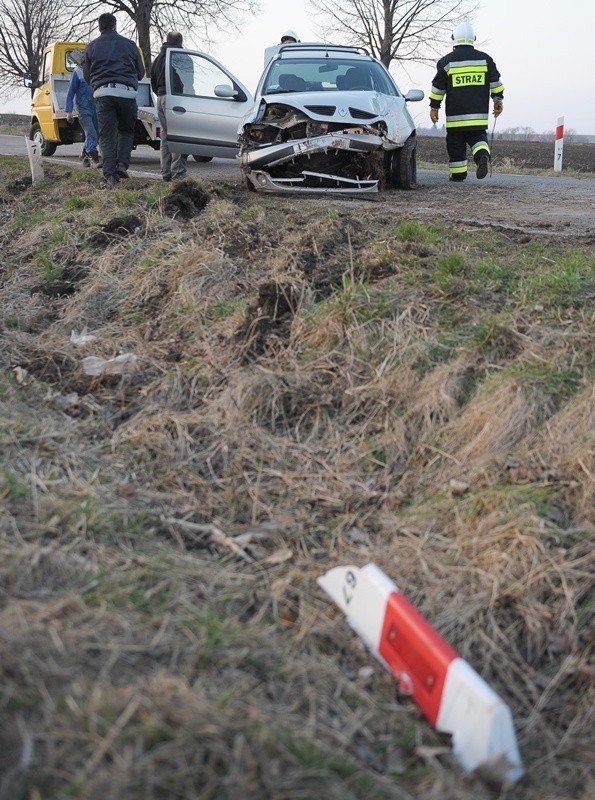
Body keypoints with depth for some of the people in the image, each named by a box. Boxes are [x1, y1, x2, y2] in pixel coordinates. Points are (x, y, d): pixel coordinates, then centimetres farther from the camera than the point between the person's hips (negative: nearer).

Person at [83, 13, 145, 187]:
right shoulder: (129, 44, 12)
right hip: (126, 92, 0)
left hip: (103, 93, 0)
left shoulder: (92, 46, 14)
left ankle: (110, 174, -6)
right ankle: (122, 164, -1)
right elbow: (140, 72, 20)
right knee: (126, 131, 17)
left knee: (106, 135, 3)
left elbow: (87, 76, 19)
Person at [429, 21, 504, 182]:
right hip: (479, 114, 2)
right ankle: (483, 155, -19)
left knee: (456, 143, 7)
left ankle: (458, 173, 7)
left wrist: (434, 107, 11)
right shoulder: (485, 59, 7)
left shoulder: (447, 61, 1)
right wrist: (498, 100, 20)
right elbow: (495, 82, 10)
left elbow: (438, 87, 3)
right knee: (478, 137, 11)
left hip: (455, 114, -2)